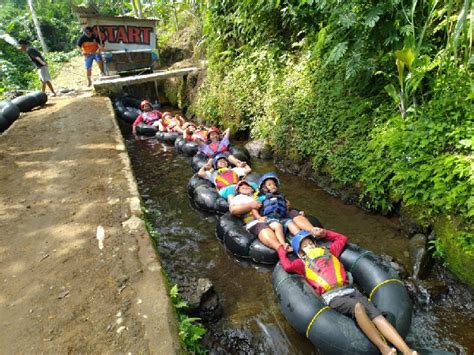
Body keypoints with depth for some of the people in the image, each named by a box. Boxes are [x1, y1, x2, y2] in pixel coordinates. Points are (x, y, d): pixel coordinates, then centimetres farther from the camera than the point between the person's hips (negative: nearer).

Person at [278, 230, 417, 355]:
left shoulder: (328, 251, 29)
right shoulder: (303, 263, 16)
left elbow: (342, 238, 42)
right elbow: (287, 265, -2)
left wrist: (324, 233, 39)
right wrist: (281, 249, 15)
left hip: (349, 290, 5)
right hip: (332, 297, -5)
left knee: (378, 316, -18)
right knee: (358, 306, -35)